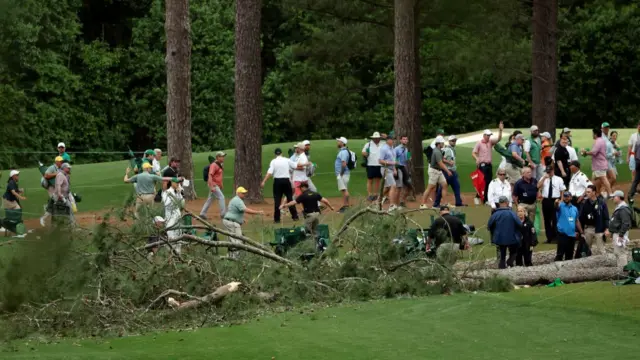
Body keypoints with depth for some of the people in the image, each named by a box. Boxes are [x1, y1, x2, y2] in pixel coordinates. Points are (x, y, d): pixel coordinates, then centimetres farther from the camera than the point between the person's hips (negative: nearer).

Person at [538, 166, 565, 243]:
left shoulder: (558, 179, 5)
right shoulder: (543, 179, 10)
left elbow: (562, 190, 3)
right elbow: (538, 186, -7)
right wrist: (544, 178, -13)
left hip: (555, 200, -3)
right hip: (546, 201, 3)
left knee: (555, 219, -4)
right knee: (547, 219, 6)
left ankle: (556, 236, 3)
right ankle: (549, 237, 13)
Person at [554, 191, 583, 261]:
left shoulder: (574, 208, 13)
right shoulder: (561, 206, -4)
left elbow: (577, 221, 19)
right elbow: (556, 207, -28)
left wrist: (581, 232, 17)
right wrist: (556, 203, -52)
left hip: (572, 234, 5)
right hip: (563, 234, -5)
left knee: (569, 255, 12)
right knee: (560, 254, -11)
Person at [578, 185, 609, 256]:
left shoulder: (601, 202, -5)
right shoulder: (585, 203, 3)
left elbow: (606, 217, -5)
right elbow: (581, 217, 7)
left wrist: (606, 228, -12)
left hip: (598, 229, -4)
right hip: (588, 228, 4)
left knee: (600, 250, 0)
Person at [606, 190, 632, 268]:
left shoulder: (623, 209, -19)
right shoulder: (618, 208, 16)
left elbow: (626, 224, -25)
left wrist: (621, 235, -25)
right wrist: (609, 230, 16)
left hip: (620, 234, -11)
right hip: (616, 233, 11)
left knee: (620, 253, -9)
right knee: (617, 252, 16)